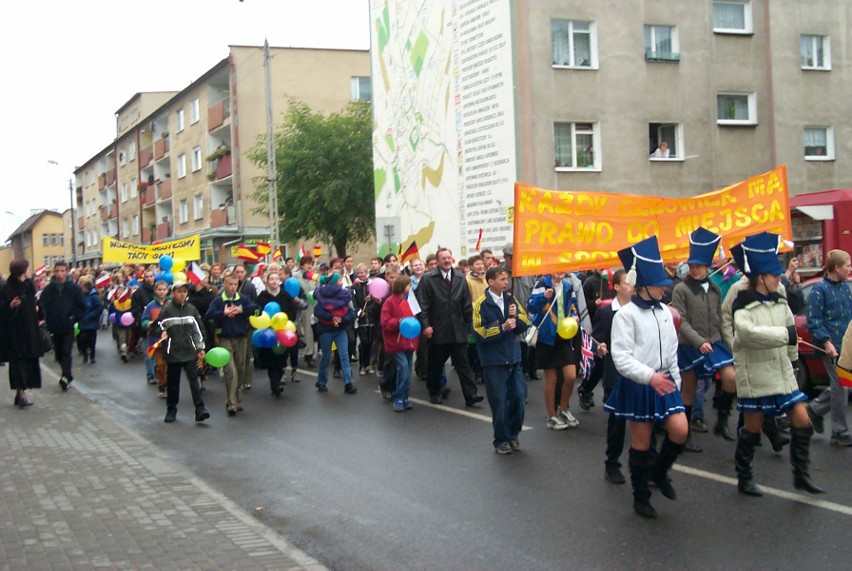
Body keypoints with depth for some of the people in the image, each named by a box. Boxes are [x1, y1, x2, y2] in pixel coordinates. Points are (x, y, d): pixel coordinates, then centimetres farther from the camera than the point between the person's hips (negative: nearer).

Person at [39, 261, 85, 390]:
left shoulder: (74, 288, -3)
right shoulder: (49, 289, 2)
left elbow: (82, 306, -1)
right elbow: (42, 305, 3)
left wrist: (74, 319, -7)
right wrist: (47, 320, -7)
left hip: (69, 327, -3)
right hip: (55, 327, 3)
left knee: (66, 352, -11)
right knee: (58, 354, 10)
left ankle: (66, 377, -14)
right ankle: (67, 374, 26)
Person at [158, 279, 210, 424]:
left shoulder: (191, 309, 7)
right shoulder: (167, 310, 0)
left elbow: (197, 329, 10)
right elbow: (160, 328, 5)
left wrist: (200, 348, 6)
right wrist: (163, 334, -17)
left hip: (190, 352, 1)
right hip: (173, 352, -1)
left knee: (194, 381, -7)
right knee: (173, 383, 8)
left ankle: (200, 409, -10)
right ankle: (171, 410, 20)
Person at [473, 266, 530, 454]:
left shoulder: (510, 299, 6)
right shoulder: (481, 304, -9)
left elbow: (525, 325, 8)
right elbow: (481, 333, -13)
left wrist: (516, 316, -11)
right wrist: (502, 328, -19)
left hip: (514, 357, 5)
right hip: (494, 361, -5)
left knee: (518, 397, 5)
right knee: (499, 401, 1)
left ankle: (513, 434, 24)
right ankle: (501, 440, 15)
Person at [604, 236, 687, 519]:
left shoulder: (664, 312, 7)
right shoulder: (626, 314, -13)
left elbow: (672, 350, 15)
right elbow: (621, 357, -19)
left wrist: (675, 381, 15)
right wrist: (650, 376, -28)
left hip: (664, 382, 5)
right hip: (636, 386, -5)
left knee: (680, 430, -8)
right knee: (641, 442, 4)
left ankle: (659, 471, 20)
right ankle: (641, 497, 20)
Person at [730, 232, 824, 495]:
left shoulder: (779, 301, 9)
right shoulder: (743, 306, -14)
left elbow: (790, 327, 22)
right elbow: (748, 332, -33)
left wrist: (792, 358, 25)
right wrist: (785, 334, -31)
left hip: (782, 374, 7)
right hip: (755, 377, -7)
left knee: (802, 420, 2)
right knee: (753, 426, 3)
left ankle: (801, 475, 16)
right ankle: (744, 479, 19)